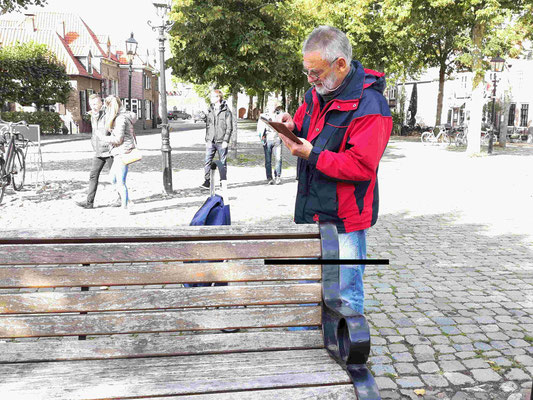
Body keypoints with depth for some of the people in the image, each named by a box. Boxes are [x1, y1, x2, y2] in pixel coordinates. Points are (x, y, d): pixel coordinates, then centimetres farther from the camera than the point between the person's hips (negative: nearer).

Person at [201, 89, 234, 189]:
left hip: (221, 142, -4)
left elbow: (229, 128, -6)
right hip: (211, 141, 4)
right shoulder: (210, 111, 13)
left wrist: (226, 140, -13)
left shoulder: (226, 111, -4)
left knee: (223, 162, 4)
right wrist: (207, 139, 12)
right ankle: (207, 181, 0)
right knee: (207, 161, -4)